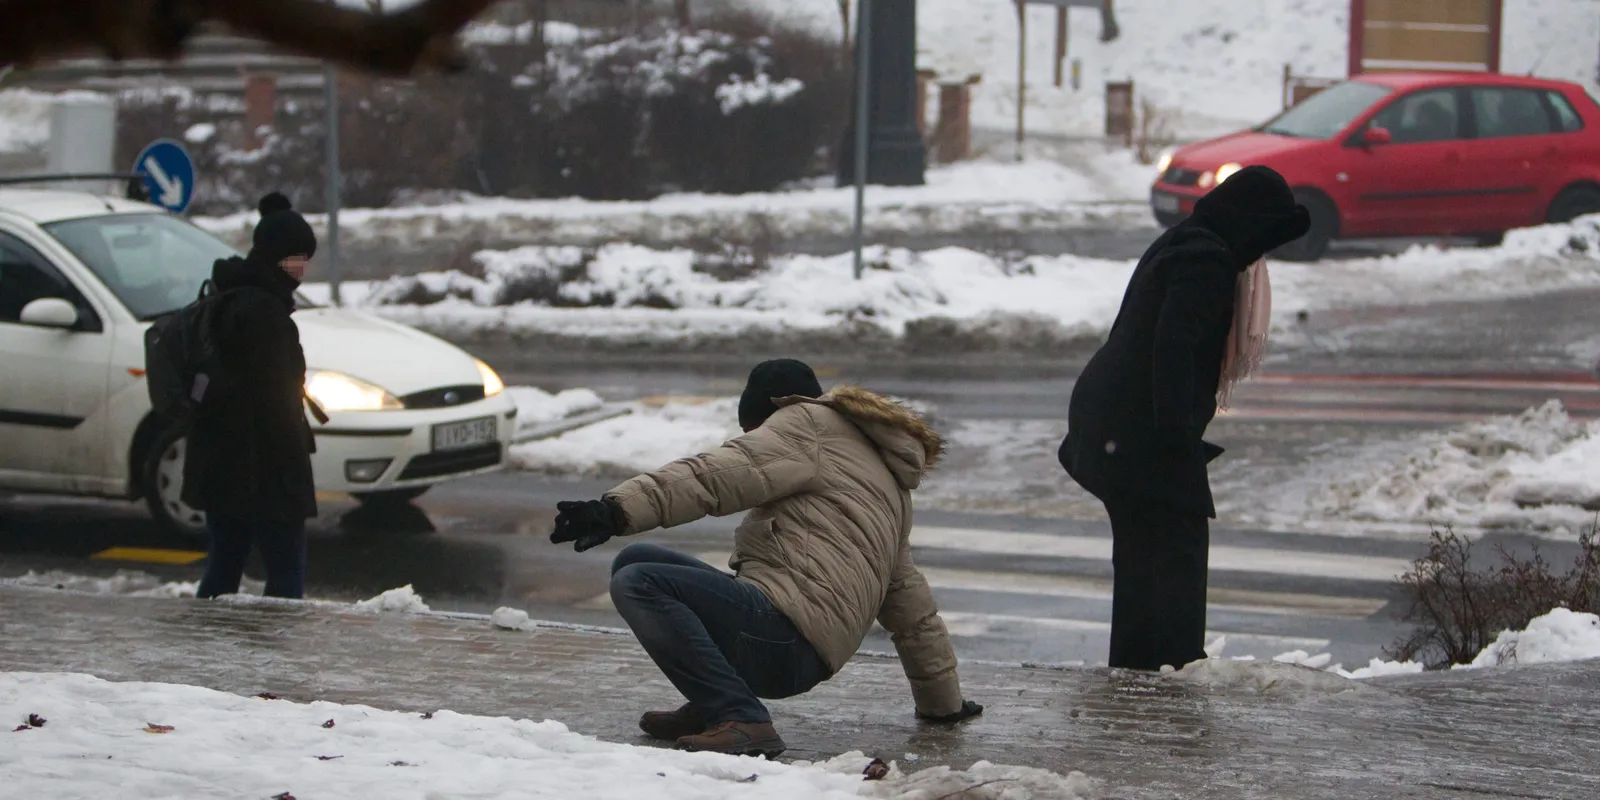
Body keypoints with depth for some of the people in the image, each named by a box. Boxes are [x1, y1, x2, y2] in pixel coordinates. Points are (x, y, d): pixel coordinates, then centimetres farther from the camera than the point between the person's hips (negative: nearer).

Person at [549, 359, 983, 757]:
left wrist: (619, 510, -23)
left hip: (784, 634, -10)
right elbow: (910, 603, 38)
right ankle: (716, 707, 7)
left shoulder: (808, 424, 7)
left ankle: (741, 720, -24)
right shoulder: (887, 484, 34)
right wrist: (942, 701, 45)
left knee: (637, 585, -21)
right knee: (634, 560, 14)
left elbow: (715, 476, -12)